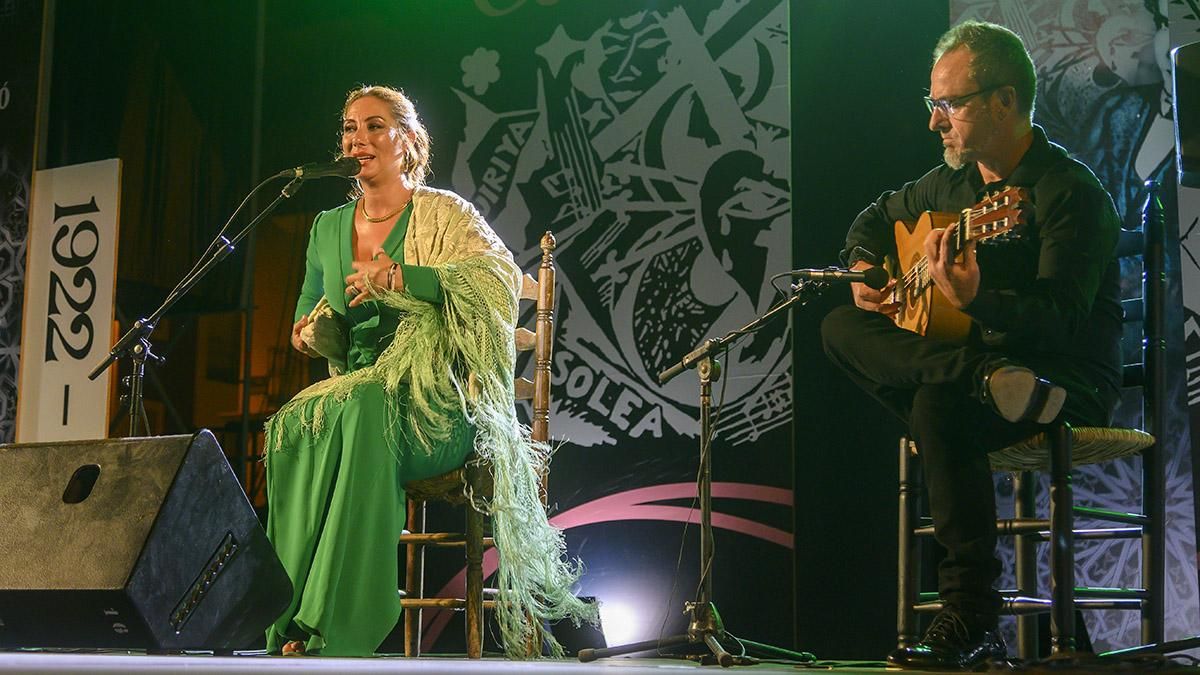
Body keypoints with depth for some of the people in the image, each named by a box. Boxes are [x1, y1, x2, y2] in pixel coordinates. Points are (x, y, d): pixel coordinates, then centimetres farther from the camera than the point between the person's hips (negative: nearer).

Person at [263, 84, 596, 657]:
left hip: (438, 405, -5)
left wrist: (398, 277, -25)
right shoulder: (328, 227, 18)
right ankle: (289, 617, -32)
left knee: (357, 411, -38)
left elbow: (501, 277, -16)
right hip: (357, 390, 5)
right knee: (293, 425, -30)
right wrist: (312, 331, 1)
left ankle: (330, 627, -39)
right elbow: (310, 325, 26)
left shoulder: (441, 213, 1)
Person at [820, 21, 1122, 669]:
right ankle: (987, 380, -25)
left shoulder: (1072, 195, -16)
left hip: (1069, 380, -8)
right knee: (840, 328, -2)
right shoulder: (953, 182, 9)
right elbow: (876, 216, 27)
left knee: (939, 404, -37)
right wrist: (864, 271, 6)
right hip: (977, 352, 8)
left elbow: (1061, 319, -27)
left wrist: (975, 299, -44)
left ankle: (970, 617, -31)